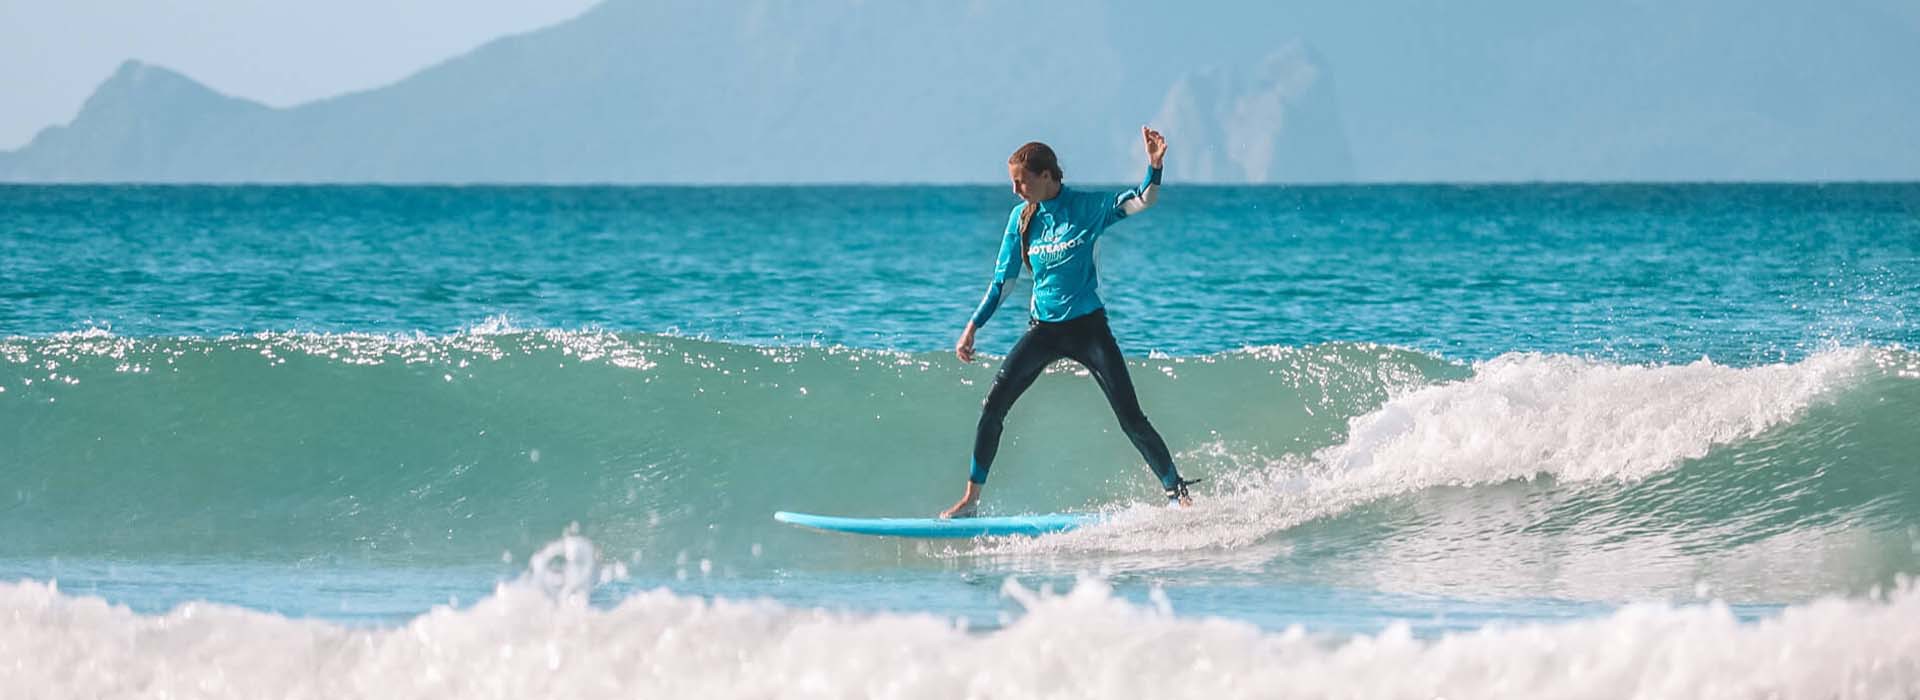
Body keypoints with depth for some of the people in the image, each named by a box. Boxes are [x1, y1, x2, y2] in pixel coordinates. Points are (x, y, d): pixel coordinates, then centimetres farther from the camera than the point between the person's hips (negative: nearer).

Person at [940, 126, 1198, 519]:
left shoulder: (1086, 208, -9)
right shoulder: (1022, 218, 3)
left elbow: (1142, 202, -20)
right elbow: (1003, 282, 10)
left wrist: (1154, 166, -39)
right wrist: (972, 328, 7)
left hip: (1087, 328, -4)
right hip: (1043, 331, 4)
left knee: (1131, 419, -7)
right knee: (992, 409, -7)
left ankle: (1178, 493, 4)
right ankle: (971, 499, 2)